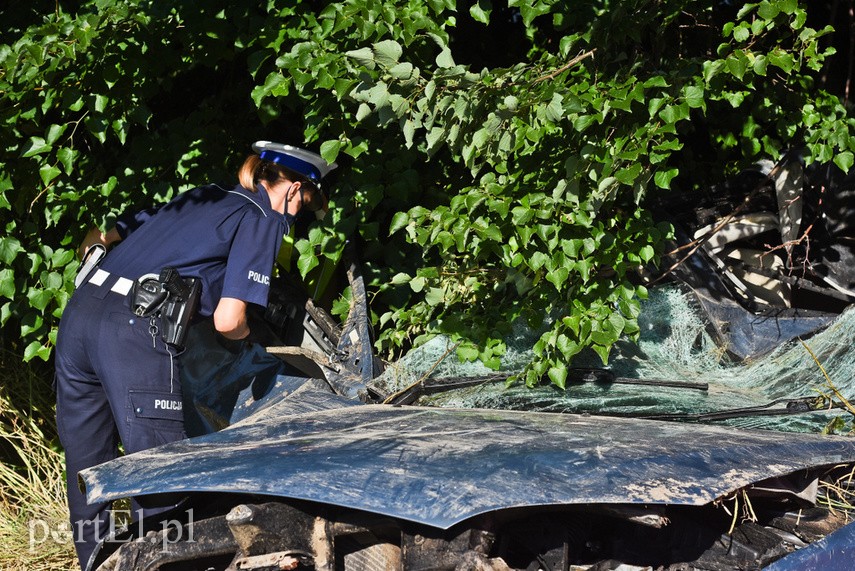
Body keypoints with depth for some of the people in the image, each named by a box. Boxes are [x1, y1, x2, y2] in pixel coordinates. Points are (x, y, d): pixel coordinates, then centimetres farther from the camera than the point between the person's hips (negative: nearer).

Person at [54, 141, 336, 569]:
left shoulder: (199, 197, 26)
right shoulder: (264, 219, 5)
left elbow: (96, 239, 27)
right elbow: (227, 320, -6)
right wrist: (245, 333, 15)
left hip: (79, 312, 8)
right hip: (137, 336, -8)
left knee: (87, 476, 16)